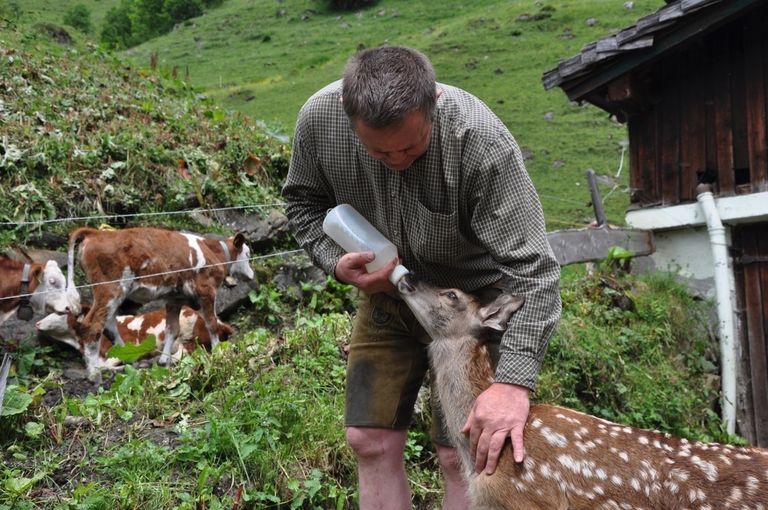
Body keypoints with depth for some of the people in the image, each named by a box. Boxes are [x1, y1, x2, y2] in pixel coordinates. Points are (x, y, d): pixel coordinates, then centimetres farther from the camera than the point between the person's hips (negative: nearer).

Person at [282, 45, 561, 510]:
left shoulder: (481, 141, -32)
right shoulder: (319, 118, -20)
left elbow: (533, 270, -31)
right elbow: (305, 201, 1)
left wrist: (514, 381, -39)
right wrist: (336, 260, -18)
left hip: (473, 297, -3)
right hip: (387, 289, 4)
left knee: (462, 455, -5)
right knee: (371, 442, 6)